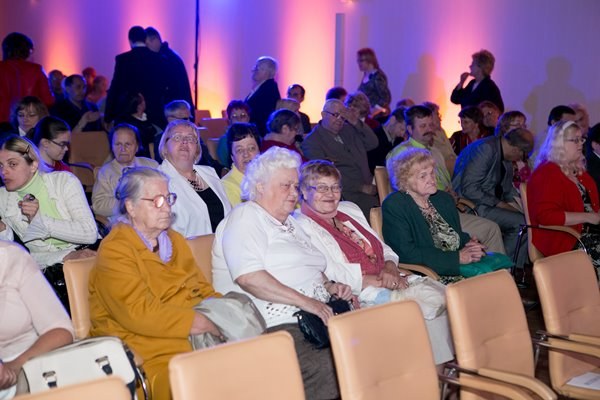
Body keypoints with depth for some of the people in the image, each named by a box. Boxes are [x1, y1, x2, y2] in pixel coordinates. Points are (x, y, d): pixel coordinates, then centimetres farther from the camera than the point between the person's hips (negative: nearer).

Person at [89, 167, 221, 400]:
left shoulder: (175, 240, 21)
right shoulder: (114, 250, -5)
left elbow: (202, 289, 20)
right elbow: (139, 313, -15)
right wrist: (204, 323, -18)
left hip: (196, 335, 7)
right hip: (152, 351, -7)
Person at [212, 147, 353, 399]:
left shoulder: (289, 222, 27)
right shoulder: (245, 217, -2)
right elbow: (248, 277, -17)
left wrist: (330, 287, 15)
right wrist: (305, 301, -18)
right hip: (276, 326, -9)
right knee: (331, 368, -31)